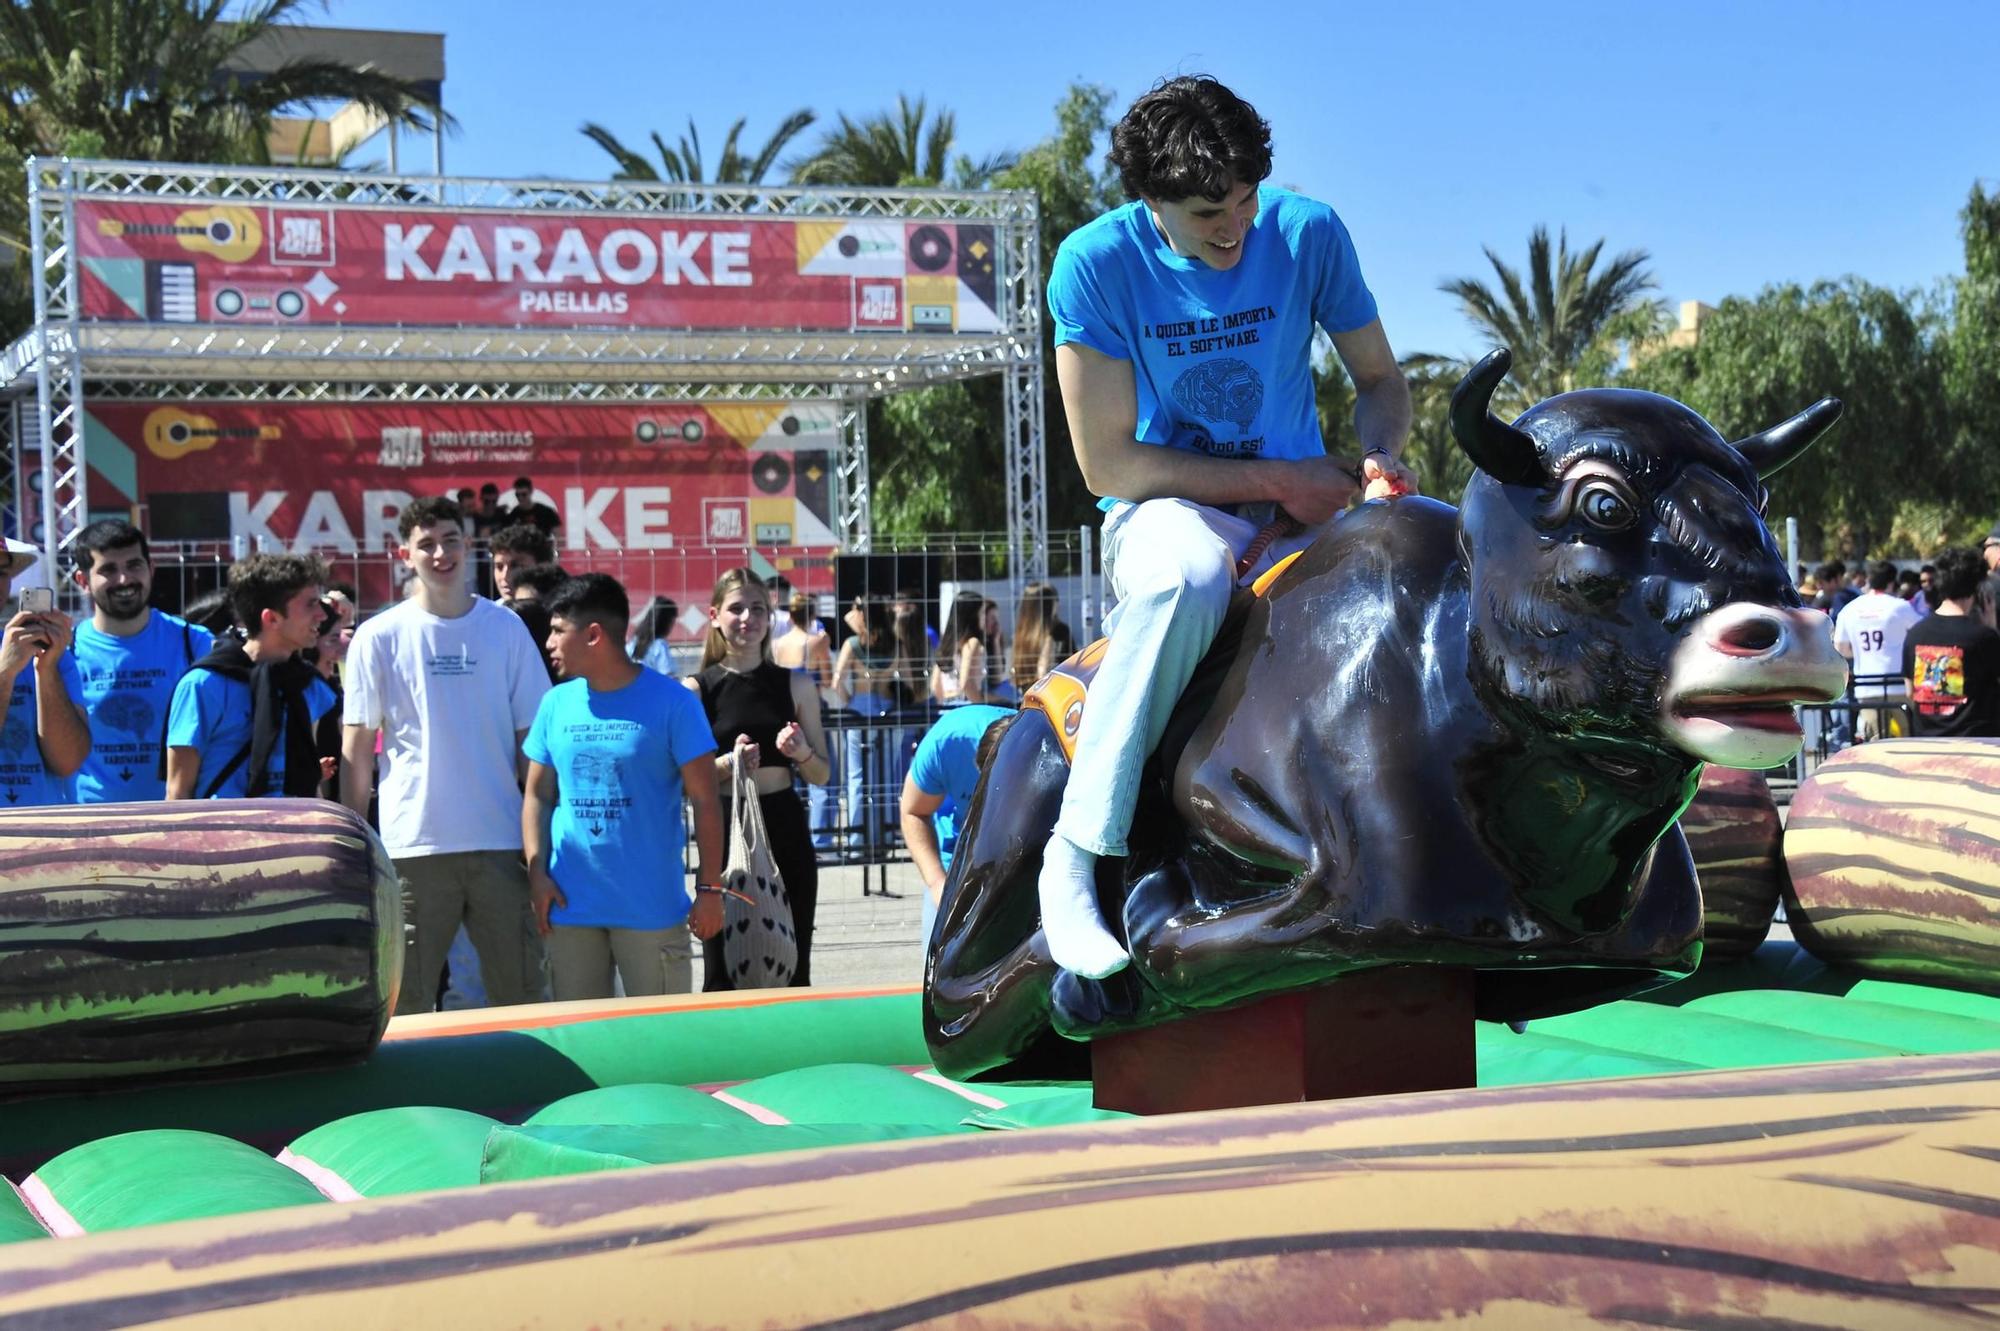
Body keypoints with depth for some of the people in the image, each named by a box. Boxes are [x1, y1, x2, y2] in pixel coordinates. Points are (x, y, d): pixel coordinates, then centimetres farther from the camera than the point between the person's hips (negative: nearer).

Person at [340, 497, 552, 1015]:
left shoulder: (506, 628, 6)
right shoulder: (379, 637, 2)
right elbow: (356, 748, 4)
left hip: (499, 840, 1)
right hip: (413, 844, -1)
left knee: (521, 995, 6)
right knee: (406, 1002, 3)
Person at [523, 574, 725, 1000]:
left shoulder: (671, 702, -5)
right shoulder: (556, 704, 8)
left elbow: (705, 801, -3)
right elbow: (538, 795, 12)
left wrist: (710, 888, -7)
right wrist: (537, 870, -2)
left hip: (652, 907, -4)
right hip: (571, 906, 4)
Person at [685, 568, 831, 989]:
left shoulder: (795, 687, 8)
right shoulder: (696, 691, 0)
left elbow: (822, 776, 11)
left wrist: (801, 753, -9)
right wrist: (728, 763, -19)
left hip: (785, 832, 2)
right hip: (724, 838, -2)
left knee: (792, 969, 6)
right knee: (722, 970, -1)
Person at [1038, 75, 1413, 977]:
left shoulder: (1306, 231, -4)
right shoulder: (1095, 262, -12)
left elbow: (1380, 378, 11)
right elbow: (1107, 465, -13)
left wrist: (1376, 461, -12)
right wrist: (1275, 481, -15)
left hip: (1297, 514, 4)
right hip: (1168, 508, -4)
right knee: (1189, 575, -41)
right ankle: (1073, 861, -33)